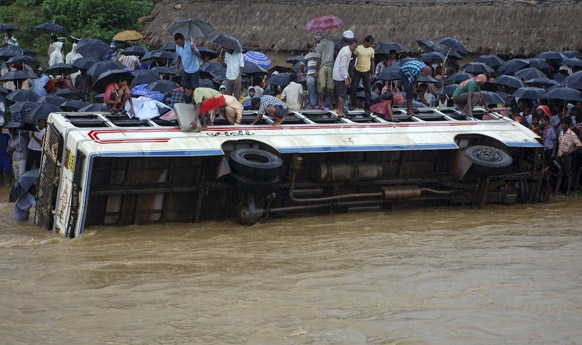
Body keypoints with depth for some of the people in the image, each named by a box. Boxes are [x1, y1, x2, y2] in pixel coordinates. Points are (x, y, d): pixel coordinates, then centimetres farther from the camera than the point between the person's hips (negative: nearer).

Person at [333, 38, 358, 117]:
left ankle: (339, 109, 28)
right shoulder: (346, 53, -21)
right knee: (342, 94, -7)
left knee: (340, 93, 18)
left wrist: (348, 76, 22)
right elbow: (342, 66, -23)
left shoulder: (348, 51, 12)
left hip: (338, 75, 10)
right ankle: (340, 112, -5)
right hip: (340, 76, -10)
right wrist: (346, 78, -23)